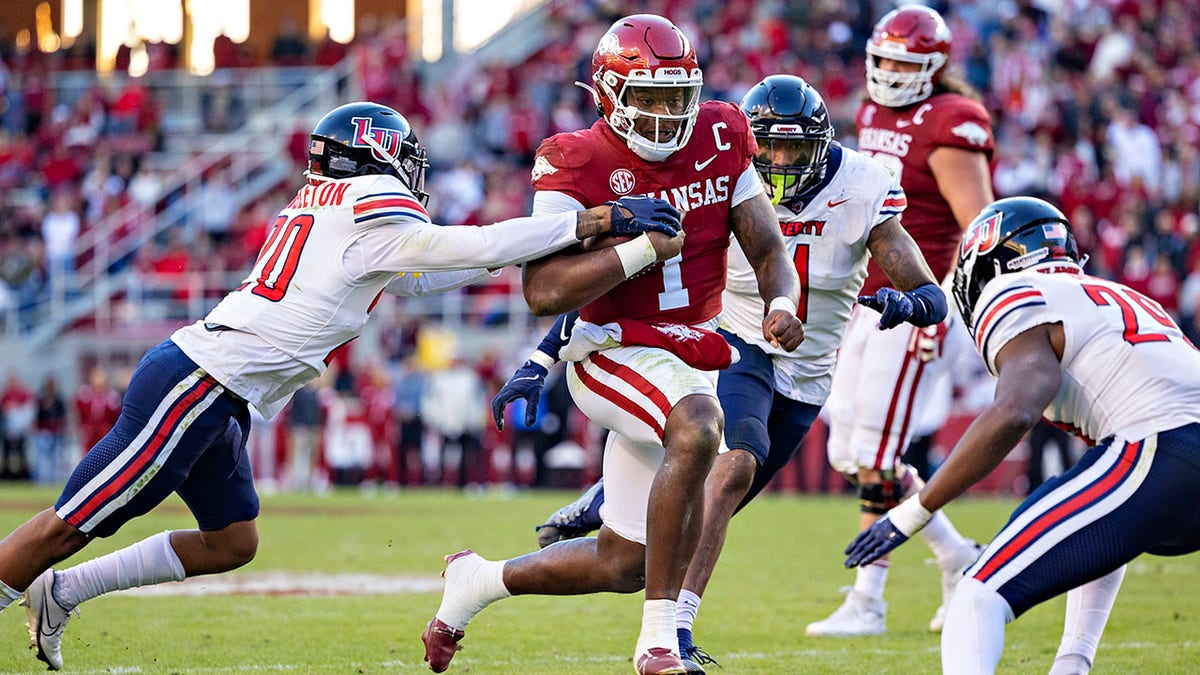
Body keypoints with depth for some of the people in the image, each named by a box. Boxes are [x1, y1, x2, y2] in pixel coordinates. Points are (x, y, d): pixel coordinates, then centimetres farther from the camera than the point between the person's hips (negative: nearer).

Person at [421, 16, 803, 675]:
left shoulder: (719, 138, 1)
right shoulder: (577, 163, -14)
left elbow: (769, 251, 5)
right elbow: (543, 292, -23)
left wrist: (781, 304, -16)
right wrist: (644, 246, -26)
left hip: (685, 358, 6)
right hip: (614, 350, -6)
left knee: (622, 565, 10)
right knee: (697, 433, -38)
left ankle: (478, 579, 36)